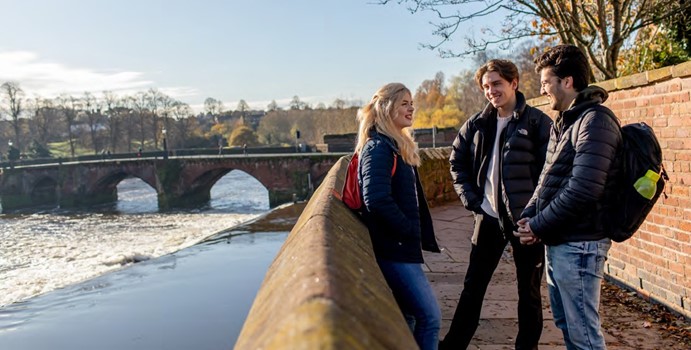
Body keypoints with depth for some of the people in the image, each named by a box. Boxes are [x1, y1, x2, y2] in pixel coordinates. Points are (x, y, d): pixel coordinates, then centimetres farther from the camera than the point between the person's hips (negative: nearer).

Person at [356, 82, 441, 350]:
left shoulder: (399, 146, 15)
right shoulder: (378, 147, -15)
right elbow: (377, 200, -26)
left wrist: (421, 235, 9)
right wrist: (411, 232, -15)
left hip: (401, 247, 10)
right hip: (394, 248, -10)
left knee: (408, 318, 16)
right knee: (430, 317, -6)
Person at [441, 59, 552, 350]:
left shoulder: (537, 122, -7)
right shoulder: (476, 124, 6)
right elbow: (457, 162, 14)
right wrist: (470, 198, 4)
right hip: (489, 216, 4)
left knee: (529, 290, 11)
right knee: (473, 287, 12)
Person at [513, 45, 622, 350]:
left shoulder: (595, 121, -15)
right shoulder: (564, 122, 15)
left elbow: (583, 189, -23)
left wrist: (538, 226, -15)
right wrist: (529, 216, 2)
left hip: (578, 245, -9)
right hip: (557, 242, 9)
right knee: (566, 324, 19)